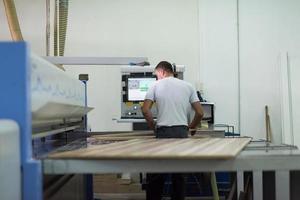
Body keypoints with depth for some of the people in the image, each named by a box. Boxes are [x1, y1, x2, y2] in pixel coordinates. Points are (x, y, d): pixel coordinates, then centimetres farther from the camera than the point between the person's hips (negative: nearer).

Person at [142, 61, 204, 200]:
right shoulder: (188, 86, 11)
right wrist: (192, 127, 22)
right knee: (179, 173, 9)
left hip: (163, 132, -2)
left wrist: (153, 126, 10)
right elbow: (200, 113, 5)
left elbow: (145, 110, -5)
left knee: (156, 173, 6)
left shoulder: (156, 86, 5)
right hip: (182, 132, 2)